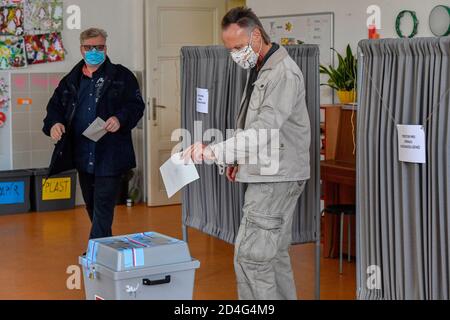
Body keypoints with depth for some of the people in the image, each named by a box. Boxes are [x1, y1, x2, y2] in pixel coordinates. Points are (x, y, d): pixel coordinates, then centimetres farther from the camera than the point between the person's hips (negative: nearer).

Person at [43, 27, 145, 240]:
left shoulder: (122, 76, 1)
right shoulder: (71, 80, 13)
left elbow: (136, 105, -4)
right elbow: (55, 105, 17)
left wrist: (120, 119, -23)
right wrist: (53, 123, -5)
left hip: (110, 156, -5)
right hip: (82, 156, 5)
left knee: (103, 206, -8)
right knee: (91, 205, 15)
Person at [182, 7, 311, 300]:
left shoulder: (283, 72, -17)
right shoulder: (260, 71, 14)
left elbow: (264, 132, -26)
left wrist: (214, 152, -31)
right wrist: (239, 159, 14)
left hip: (276, 178, -10)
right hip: (268, 176, 10)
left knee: (250, 256, -11)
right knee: (275, 253, 15)